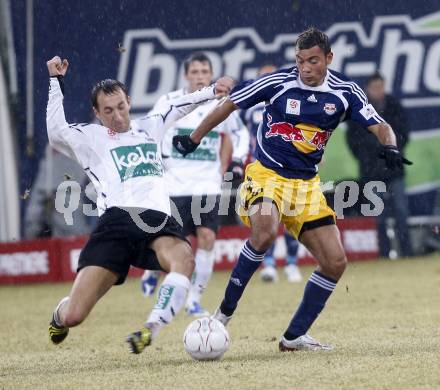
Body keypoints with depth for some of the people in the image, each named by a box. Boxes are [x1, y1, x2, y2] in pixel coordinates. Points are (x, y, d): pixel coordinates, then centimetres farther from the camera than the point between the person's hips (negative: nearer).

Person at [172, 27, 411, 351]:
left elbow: (380, 127, -3)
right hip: (266, 174, -5)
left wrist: (390, 147, -28)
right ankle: (226, 310, -20)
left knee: (335, 262, -3)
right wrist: (194, 140, 7)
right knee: (266, 230, -35)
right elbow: (229, 105, 1)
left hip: (306, 184, 5)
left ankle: (295, 336, 10)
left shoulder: (344, 92, -2)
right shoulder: (278, 82, -10)